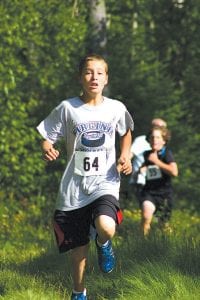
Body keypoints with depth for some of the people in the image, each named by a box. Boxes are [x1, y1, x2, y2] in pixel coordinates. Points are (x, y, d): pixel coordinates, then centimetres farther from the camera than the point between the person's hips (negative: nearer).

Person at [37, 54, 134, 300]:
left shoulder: (116, 109, 1)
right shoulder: (68, 108, -3)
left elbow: (126, 132, 22)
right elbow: (47, 138, 3)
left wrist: (126, 155, 4)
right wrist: (47, 149, -21)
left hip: (105, 184, -1)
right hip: (74, 188, 1)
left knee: (106, 228, -30)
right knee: (79, 248, 7)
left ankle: (103, 245, 8)